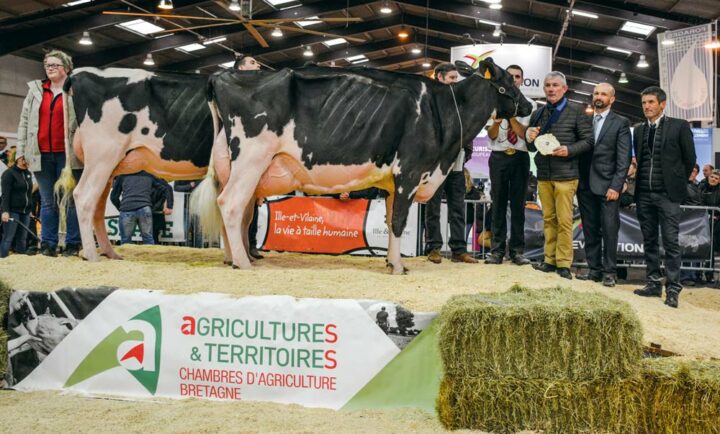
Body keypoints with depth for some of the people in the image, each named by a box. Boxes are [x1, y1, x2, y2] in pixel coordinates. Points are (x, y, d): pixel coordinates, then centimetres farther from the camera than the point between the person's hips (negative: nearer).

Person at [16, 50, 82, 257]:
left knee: (71, 200, -1)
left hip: (68, 154, -4)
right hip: (41, 155, 4)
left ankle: (73, 245, 5)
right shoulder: (35, 90, 15)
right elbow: (24, 122, 15)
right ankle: (48, 246, 12)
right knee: (48, 202, 7)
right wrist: (21, 151, 7)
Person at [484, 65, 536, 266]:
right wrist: (496, 121, -24)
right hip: (499, 157, 0)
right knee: (498, 204, 3)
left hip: (520, 157, 0)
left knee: (518, 205, 4)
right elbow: (491, 136, -3)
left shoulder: (529, 105, 3)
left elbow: (524, 134, -8)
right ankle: (497, 251, 7)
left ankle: (517, 251, 9)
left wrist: (511, 115, -21)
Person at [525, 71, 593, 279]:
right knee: (548, 219, 8)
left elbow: (588, 140, -1)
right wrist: (529, 139, -4)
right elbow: (531, 147, 19)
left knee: (564, 220, -5)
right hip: (543, 175, 4)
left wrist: (569, 150, -16)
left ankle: (563, 263, 1)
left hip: (565, 175, -4)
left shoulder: (576, 114, 1)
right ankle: (550, 260, 13)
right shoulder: (537, 114, 14)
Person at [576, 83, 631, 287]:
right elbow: (580, 151, 11)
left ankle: (609, 271, 3)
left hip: (607, 185, -4)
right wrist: (578, 181, 1)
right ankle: (594, 269, 15)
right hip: (586, 185, 4)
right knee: (590, 230, 8)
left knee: (609, 229, -4)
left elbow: (624, 159, -4)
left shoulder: (621, 123, 1)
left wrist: (616, 186, -12)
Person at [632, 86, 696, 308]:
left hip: (667, 194, -5)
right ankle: (653, 284, 16)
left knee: (670, 242, -5)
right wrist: (639, 181, 10)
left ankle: (673, 288, 0)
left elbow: (690, 159, 3)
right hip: (644, 194, 5)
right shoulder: (639, 130, 12)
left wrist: (677, 183, 8)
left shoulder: (679, 126, -1)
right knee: (649, 241, 8)